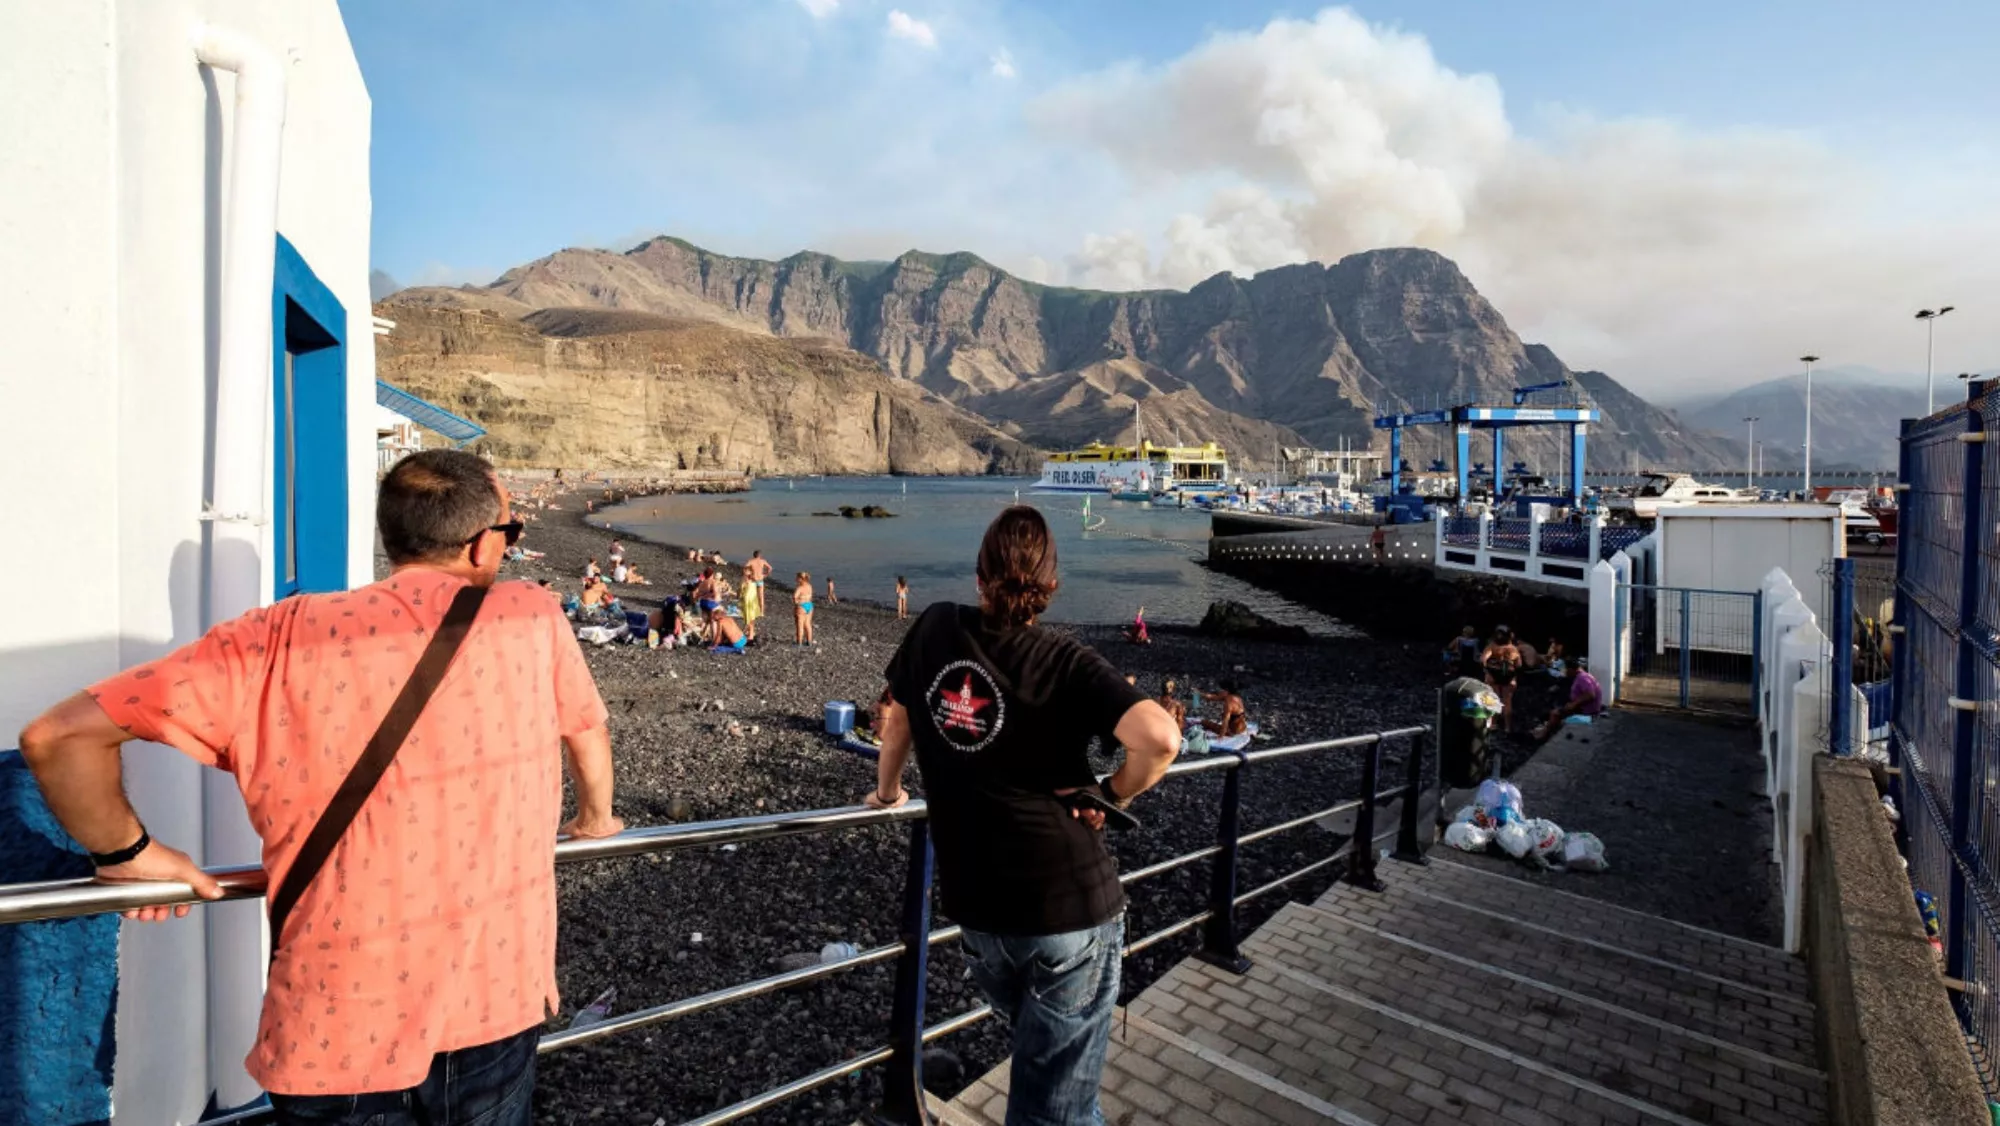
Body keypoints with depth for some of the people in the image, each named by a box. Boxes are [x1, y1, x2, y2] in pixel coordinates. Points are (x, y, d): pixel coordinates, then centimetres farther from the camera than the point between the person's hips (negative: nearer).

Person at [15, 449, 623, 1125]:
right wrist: (595, 815, 29)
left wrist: (126, 851, 6)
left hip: (340, 1033, 0)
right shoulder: (531, 618, -6)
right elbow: (590, 729, 10)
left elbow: (57, 736, -11)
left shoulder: (280, 641, -9)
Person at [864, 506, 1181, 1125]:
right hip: (1072, 905, -4)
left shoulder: (935, 628, -1)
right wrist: (1113, 794, -6)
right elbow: (1160, 738, -26)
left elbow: (896, 717, 14)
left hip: (977, 910, 4)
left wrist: (888, 792, 32)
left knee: (1040, 1057, 31)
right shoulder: (1067, 662, -12)